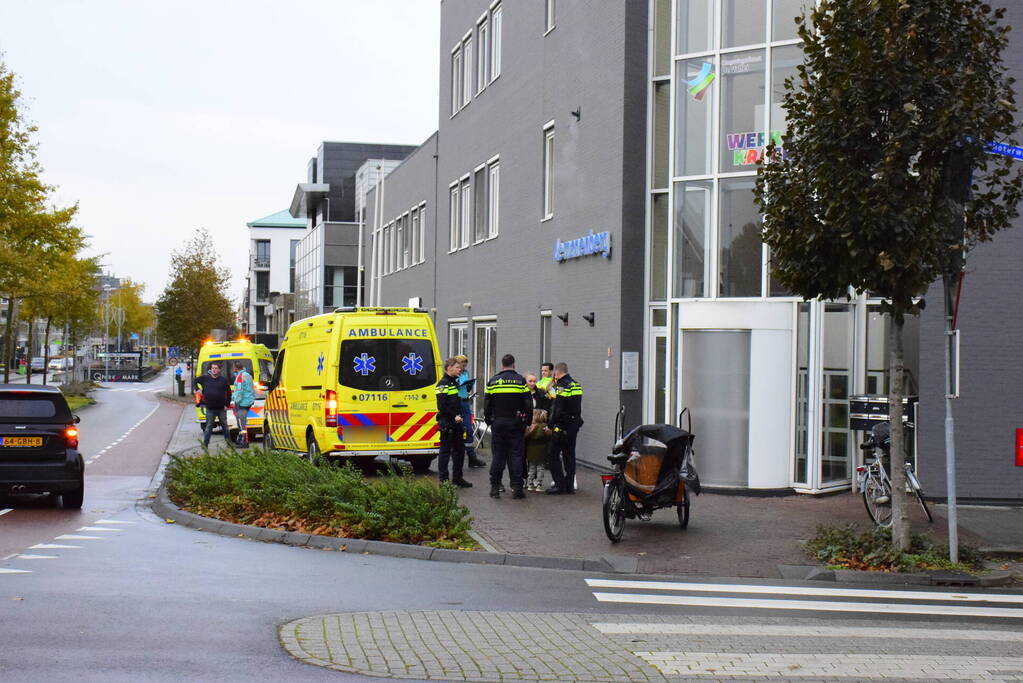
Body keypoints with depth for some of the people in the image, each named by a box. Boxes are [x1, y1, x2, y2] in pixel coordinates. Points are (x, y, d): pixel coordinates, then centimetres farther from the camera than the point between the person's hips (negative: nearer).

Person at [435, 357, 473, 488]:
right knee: (445, 451, -3)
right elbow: (441, 406, -19)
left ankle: (457, 478, 22)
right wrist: (454, 417, -19)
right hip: (447, 423, -9)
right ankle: (443, 480, 2)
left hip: (456, 423, 9)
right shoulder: (443, 384, -12)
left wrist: (459, 416, 16)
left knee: (460, 450, 13)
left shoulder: (454, 382, 17)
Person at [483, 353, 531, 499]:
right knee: (516, 455, 2)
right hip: (516, 424, -1)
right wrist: (527, 422, 5)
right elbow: (528, 404, -3)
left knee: (497, 455, 6)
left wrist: (488, 420, 14)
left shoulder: (492, 382, 3)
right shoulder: (521, 381, -2)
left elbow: (487, 405, 4)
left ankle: (495, 487, 6)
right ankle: (516, 487, -2)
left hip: (498, 423, 1)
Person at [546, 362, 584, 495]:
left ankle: (559, 484, -3)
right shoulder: (577, 385, 11)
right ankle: (570, 485, 14)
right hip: (574, 425, 8)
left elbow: (557, 410, -18)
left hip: (562, 427, -8)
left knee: (554, 455, 0)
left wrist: (550, 425, -8)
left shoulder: (562, 387, -15)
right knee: (569, 455, 13)